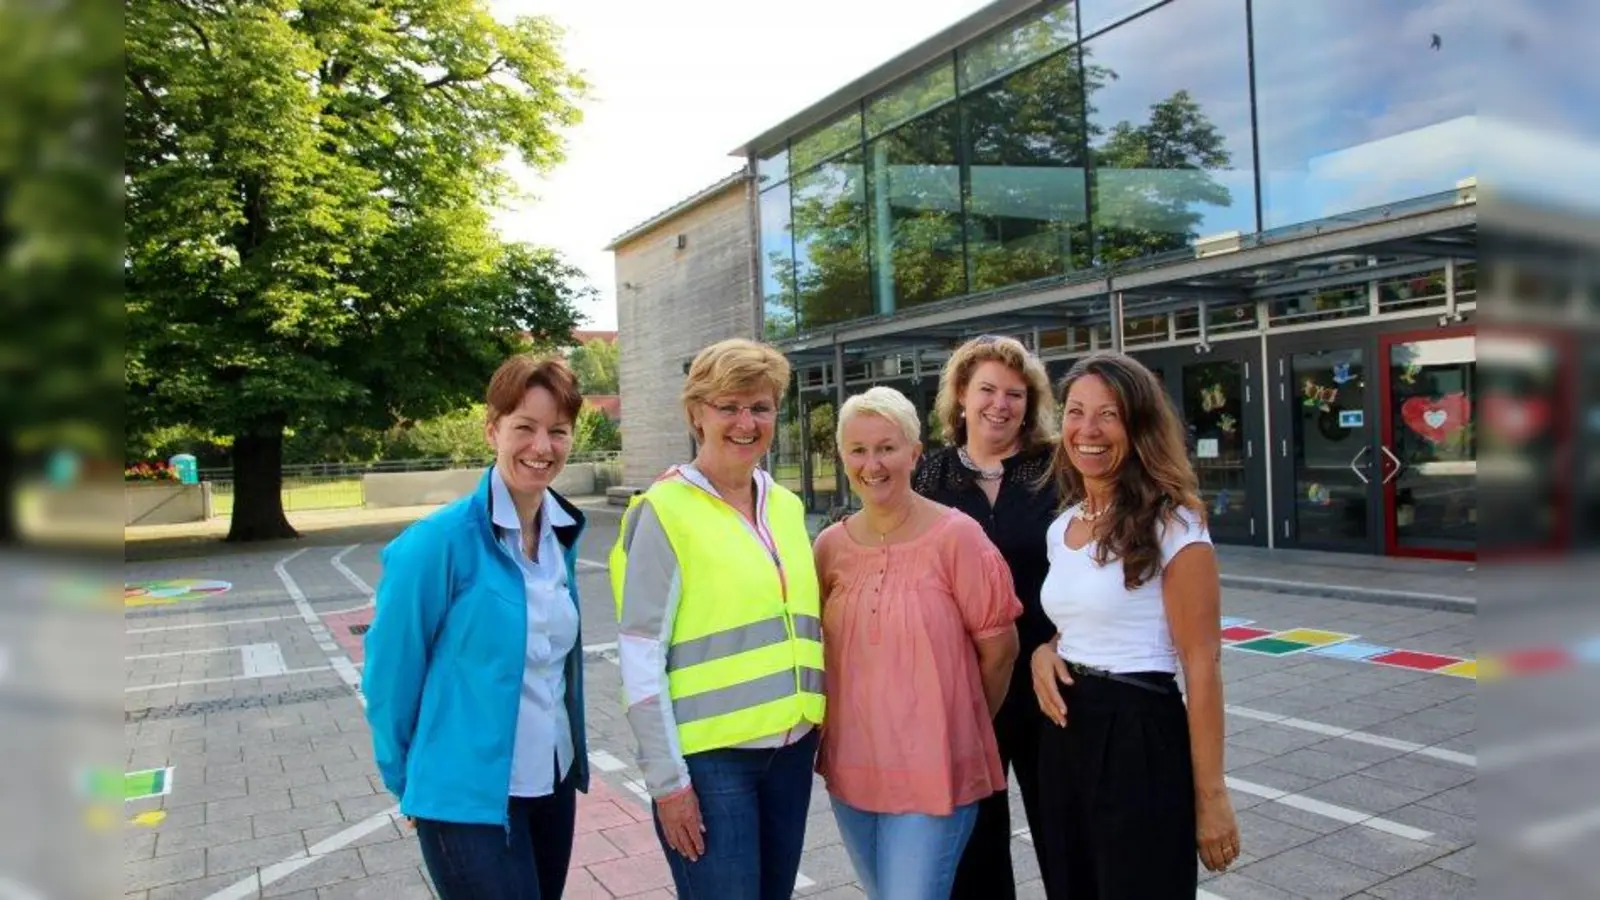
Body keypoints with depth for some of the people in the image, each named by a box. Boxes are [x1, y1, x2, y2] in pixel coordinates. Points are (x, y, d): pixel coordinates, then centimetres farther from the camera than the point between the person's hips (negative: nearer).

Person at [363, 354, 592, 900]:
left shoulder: (564, 533, 1)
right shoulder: (440, 542, -18)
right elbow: (391, 675, -10)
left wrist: (571, 757, 15)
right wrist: (409, 783, 1)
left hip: (554, 785, 6)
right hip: (468, 799, -6)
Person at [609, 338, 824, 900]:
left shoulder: (786, 506, 6)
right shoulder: (665, 511, -12)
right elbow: (640, 657, -12)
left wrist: (819, 730, 13)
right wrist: (667, 779, -12)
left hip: (790, 749, 6)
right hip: (709, 755, -6)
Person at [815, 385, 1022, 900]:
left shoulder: (956, 535, -14)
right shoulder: (830, 546, 0)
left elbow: (999, 647, -6)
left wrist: (965, 725, 5)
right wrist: (861, 714, 9)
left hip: (934, 770, -5)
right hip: (851, 766, 5)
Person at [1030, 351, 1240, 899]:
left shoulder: (1171, 524, -12)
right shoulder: (1061, 527, 9)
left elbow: (1201, 665, -13)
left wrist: (1210, 795, -13)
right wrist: (1043, 651, -3)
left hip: (1139, 737, -7)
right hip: (1064, 738, 7)